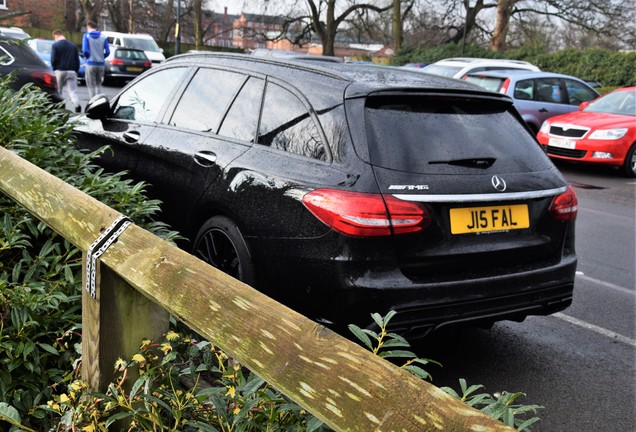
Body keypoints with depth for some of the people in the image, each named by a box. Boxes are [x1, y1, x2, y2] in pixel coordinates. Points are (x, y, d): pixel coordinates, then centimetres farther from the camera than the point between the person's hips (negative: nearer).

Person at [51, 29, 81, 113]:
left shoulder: (55, 45, -3)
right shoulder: (73, 45, 9)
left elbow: (53, 60, -7)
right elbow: (77, 60, 9)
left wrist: (54, 69, 11)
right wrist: (76, 72, 16)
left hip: (59, 71, -3)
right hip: (71, 71, 3)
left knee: (58, 92, 11)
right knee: (72, 91, -2)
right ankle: (77, 104, -25)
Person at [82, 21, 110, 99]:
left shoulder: (86, 36, -3)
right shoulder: (103, 37, 5)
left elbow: (85, 51, -10)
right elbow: (107, 51, 0)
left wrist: (88, 57, 10)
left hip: (91, 64, -3)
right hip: (101, 64, 3)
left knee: (91, 86, 3)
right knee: (98, 85, 15)